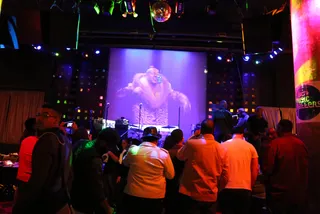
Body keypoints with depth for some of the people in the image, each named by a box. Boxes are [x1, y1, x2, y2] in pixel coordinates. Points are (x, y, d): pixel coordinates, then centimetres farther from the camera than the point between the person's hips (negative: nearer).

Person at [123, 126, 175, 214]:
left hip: (133, 195, 1)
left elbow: (125, 163, 12)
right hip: (155, 197, 0)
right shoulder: (163, 154, -13)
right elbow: (170, 175, -1)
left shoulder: (133, 150, -10)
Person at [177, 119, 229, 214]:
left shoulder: (191, 144, -14)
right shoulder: (222, 150, -2)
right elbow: (225, 177, 3)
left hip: (191, 195, -3)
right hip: (211, 196, 3)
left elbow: (179, 156, 8)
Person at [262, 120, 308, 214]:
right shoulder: (301, 143, 1)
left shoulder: (276, 143, -16)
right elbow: (305, 166, 11)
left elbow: (268, 167, -15)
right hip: (299, 191, 5)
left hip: (280, 191, -5)